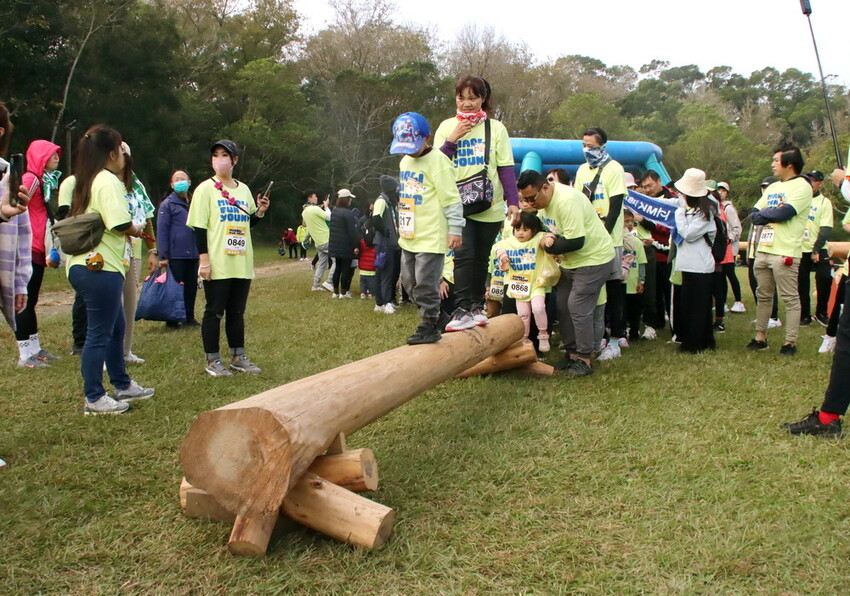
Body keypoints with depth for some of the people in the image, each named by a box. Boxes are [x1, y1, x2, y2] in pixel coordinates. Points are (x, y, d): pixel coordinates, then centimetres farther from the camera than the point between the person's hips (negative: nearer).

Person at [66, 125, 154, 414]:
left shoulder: (88, 181, 17)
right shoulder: (109, 181, -13)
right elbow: (121, 224, -22)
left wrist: (131, 230, 8)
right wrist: (136, 230, -1)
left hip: (84, 265, 10)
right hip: (100, 267, -10)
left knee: (116, 328, 20)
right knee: (99, 334, -2)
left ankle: (122, 385, 32)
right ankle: (94, 399, 7)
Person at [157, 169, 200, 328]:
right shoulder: (167, 204, -2)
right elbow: (162, 231, -6)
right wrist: (163, 256, -11)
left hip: (193, 254, 5)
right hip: (176, 254, -5)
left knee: (191, 287, 9)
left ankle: (189, 317, 18)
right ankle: (172, 320, 9)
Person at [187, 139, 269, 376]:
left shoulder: (243, 189, 12)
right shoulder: (205, 189, -4)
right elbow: (199, 227, -8)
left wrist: (259, 211, 0)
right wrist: (204, 260, -14)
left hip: (242, 264, 5)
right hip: (217, 265, -5)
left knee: (237, 312, 13)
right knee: (214, 312, 2)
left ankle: (238, 357, 22)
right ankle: (212, 361, 11)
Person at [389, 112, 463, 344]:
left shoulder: (437, 161, -13)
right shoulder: (405, 161, 13)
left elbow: (451, 198, -15)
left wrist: (455, 229, -18)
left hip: (431, 236, -9)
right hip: (409, 236, 9)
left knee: (425, 283, -6)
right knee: (409, 281, 14)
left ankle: (429, 327, 7)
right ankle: (435, 315, 27)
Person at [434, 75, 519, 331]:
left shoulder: (495, 128, 4)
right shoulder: (447, 127, 6)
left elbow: (506, 167, 1)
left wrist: (513, 201, -7)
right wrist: (452, 140, -12)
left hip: (490, 206, 1)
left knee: (481, 258, 8)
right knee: (464, 255, -15)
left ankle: (477, 306, 20)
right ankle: (463, 309, -11)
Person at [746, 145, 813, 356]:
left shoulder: (802, 187, -5)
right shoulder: (772, 188, 19)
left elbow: (784, 213, -18)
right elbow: (755, 216, 11)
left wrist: (764, 212, -1)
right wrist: (774, 212, -7)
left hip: (785, 253, -8)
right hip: (763, 250, 8)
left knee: (790, 298, -2)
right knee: (763, 296, 11)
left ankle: (790, 342, 2)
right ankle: (760, 337, 18)